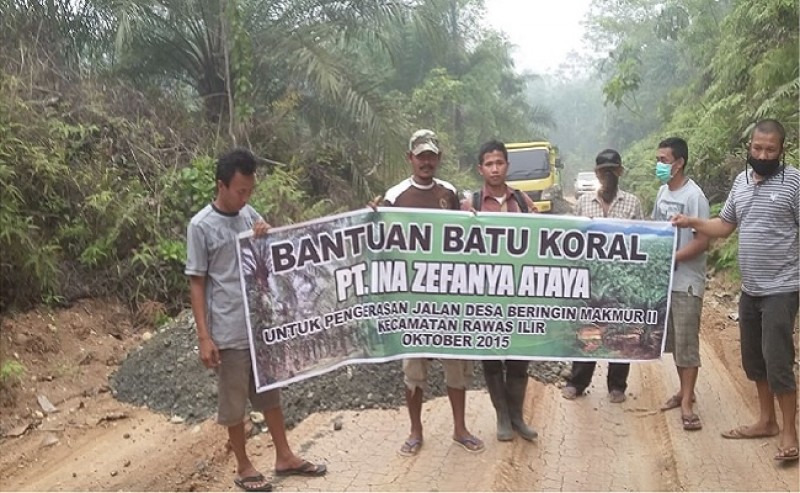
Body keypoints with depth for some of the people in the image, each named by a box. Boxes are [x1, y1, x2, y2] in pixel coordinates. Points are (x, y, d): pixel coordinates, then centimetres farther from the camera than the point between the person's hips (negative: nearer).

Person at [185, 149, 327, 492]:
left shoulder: (249, 214, 4)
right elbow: (196, 284, -10)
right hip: (229, 332, -6)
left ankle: (284, 457, 30)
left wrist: (268, 235, -10)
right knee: (234, 401, 8)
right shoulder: (201, 226, -12)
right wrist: (204, 337, -14)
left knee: (270, 392, 16)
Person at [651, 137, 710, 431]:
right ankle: (684, 391, 28)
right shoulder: (663, 191, 9)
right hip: (664, 279, 8)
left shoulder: (694, 196, -16)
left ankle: (687, 402, 3)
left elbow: (703, 242, -19)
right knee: (673, 341, 15)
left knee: (686, 343, -3)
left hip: (686, 282, -8)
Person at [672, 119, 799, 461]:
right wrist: (692, 222, -1)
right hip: (749, 289, 7)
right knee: (754, 359, 15)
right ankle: (766, 421, 31)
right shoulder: (741, 182, 10)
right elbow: (725, 226, 15)